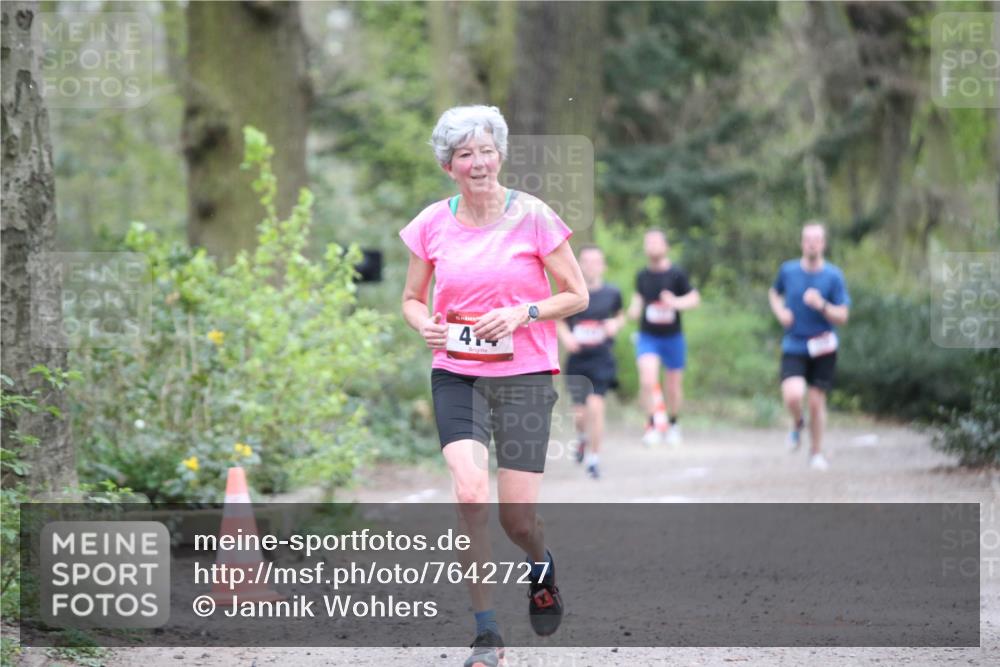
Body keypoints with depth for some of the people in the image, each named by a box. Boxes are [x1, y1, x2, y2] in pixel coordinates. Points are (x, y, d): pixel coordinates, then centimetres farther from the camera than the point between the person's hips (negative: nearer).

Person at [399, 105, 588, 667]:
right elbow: (413, 298, 15)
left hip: (525, 375, -1)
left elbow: (577, 296, 1)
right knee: (470, 493, -20)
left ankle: (543, 568, 36)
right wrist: (425, 324, -7)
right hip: (457, 374, 1)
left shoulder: (533, 216, -4)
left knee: (518, 518, -3)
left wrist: (522, 313, -15)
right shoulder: (432, 224, 3)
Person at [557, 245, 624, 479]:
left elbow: (621, 316, 18)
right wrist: (565, 336, -9)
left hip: (602, 360, -1)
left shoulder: (611, 293, 1)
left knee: (595, 407, -14)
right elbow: (559, 321, 11)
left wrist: (616, 324, -4)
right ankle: (583, 438, 42)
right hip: (577, 360, 1)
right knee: (580, 413, 5)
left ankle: (593, 458, -1)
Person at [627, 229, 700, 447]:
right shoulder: (642, 276, 3)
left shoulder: (676, 274, -7)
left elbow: (695, 298, -3)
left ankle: (673, 423, 32)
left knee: (674, 385, 10)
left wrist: (676, 302, -22)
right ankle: (654, 423, -14)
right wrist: (634, 308, -3)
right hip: (647, 337, 1)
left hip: (673, 337, -1)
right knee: (648, 380, -21)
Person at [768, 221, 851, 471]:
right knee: (793, 395, -21)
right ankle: (798, 423, 15)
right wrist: (780, 311, 1)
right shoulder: (788, 270, 0)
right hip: (793, 346, 0)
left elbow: (842, 317, -7)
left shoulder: (834, 276, -6)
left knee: (816, 401, 3)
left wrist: (822, 305, -25)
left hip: (822, 347, 0)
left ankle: (816, 452, 25)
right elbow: (774, 292, 22)